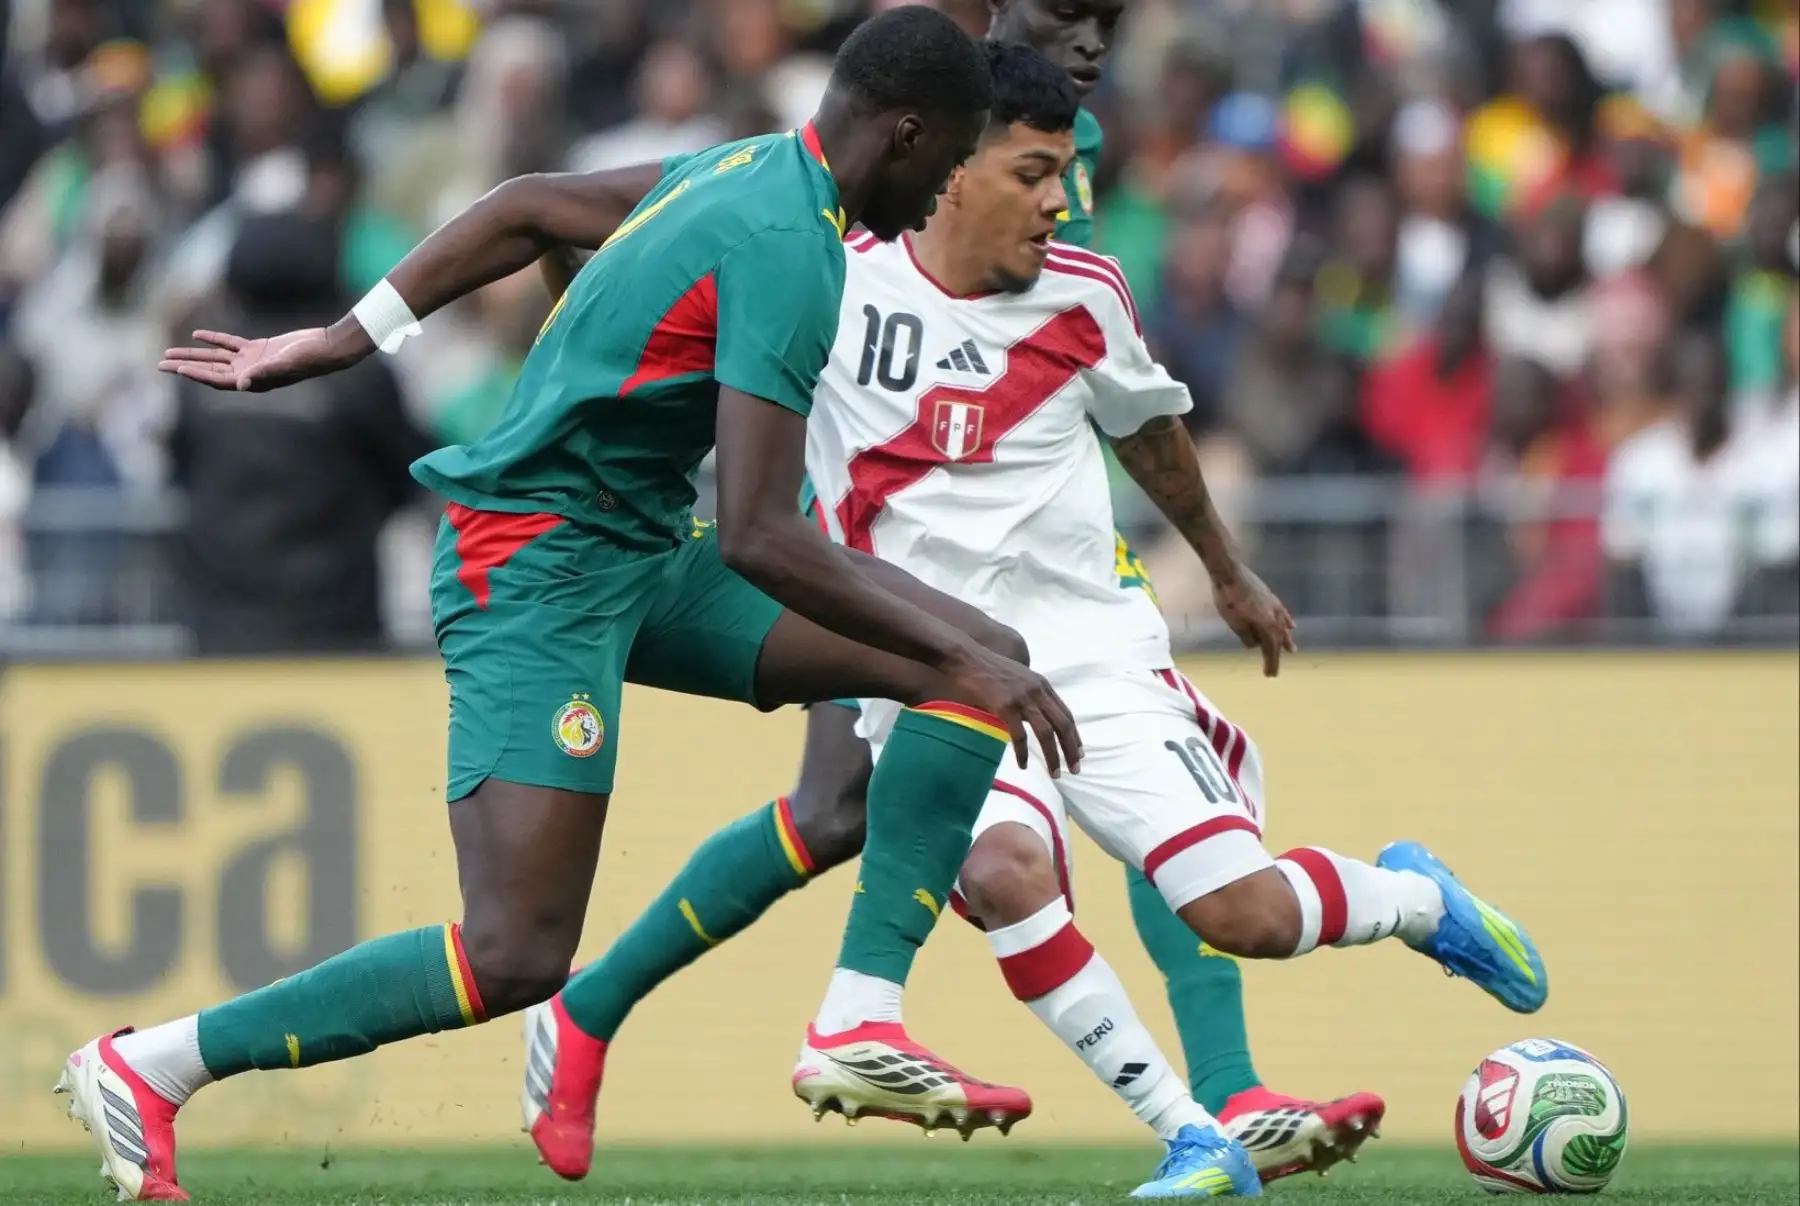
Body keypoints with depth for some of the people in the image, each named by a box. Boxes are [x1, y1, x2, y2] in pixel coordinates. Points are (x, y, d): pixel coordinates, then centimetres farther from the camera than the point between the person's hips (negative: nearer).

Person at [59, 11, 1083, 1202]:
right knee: (517, 955, -18)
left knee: (981, 666, 0)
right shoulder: (787, 249, -22)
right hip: (537, 568, -10)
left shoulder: (745, 169, 8)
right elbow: (761, 539, -27)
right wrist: (967, 648, -23)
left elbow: (527, 209, 19)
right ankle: (144, 1071, -7)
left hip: (645, 560, 10)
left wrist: (339, 342, 22)